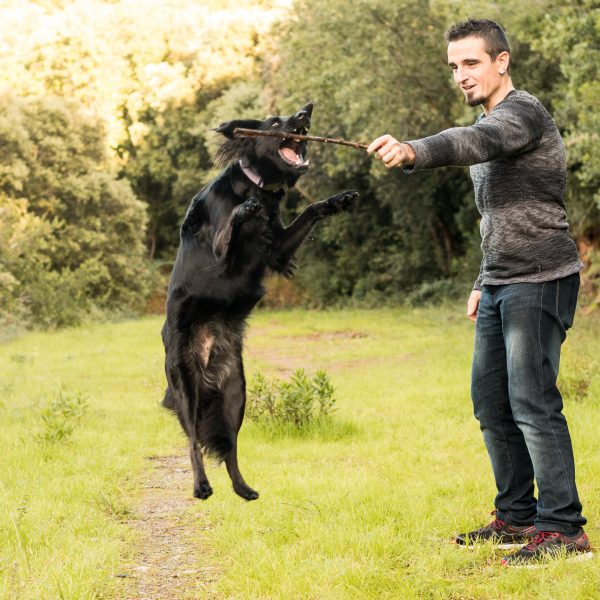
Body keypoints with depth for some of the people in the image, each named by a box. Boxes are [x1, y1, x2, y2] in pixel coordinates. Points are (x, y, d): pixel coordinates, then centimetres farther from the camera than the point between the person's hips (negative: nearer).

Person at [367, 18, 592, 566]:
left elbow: (473, 142, -36)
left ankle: (563, 528, -10)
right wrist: (484, 281, 23)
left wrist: (413, 151, -52)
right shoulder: (492, 123, 19)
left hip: (540, 280, -10)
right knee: (491, 402, 11)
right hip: (501, 284, 10)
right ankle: (517, 516, 20)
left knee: (532, 402, -14)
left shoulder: (523, 112, -12)